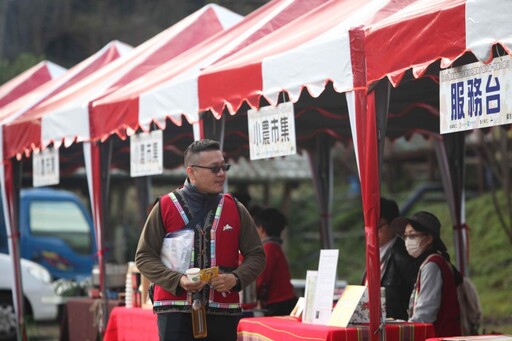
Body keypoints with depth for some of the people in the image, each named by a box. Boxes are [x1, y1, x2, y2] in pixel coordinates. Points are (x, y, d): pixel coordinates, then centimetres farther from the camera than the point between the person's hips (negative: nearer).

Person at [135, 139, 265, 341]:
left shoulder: (235, 210, 7)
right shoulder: (165, 207, 0)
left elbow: (256, 255, 11)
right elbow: (144, 257, 2)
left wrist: (236, 278, -10)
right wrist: (177, 280, -14)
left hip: (222, 311, 3)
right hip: (175, 310, -3)